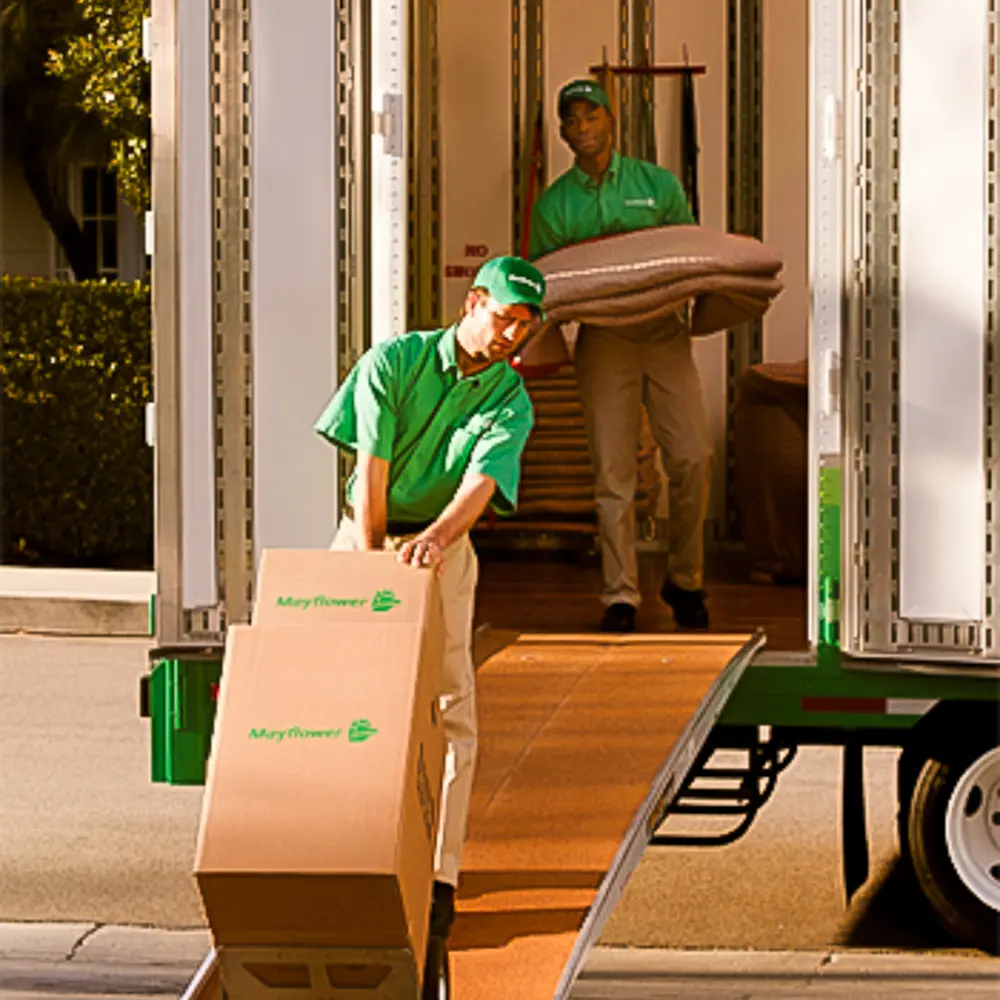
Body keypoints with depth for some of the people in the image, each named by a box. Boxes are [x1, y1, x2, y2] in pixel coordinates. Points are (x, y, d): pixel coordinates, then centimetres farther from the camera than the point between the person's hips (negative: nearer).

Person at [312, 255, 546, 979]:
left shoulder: (511, 403, -5)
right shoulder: (392, 362, -7)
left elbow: (481, 484, -23)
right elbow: (373, 467, -12)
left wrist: (435, 537, -43)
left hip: (442, 549, 0)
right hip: (364, 537, 0)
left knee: (450, 711, -8)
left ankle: (440, 880, -7)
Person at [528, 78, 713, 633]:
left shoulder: (659, 184, 6)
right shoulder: (553, 205, 6)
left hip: (665, 332, 0)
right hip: (603, 339, 0)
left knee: (692, 457, -7)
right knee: (613, 470, -6)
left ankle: (685, 581, 10)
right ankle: (620, 595, -1)